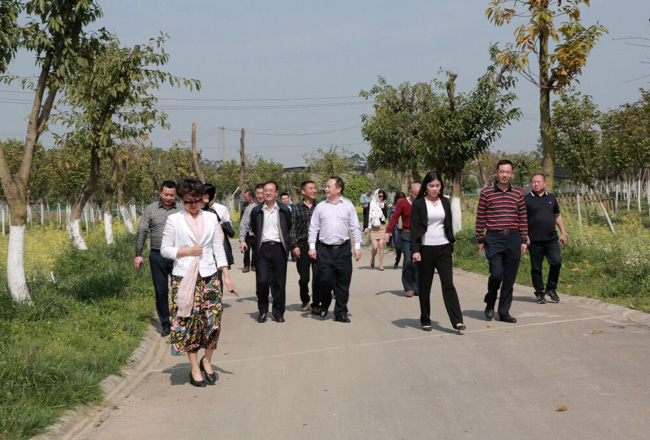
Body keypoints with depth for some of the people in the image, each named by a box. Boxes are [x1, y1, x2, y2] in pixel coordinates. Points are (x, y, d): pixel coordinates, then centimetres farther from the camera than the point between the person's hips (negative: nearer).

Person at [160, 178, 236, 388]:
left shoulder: (211, 218, 8)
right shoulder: (174, 220, 1)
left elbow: (219, 248, 9)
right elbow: (165, 249, 3)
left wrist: (226, 276, 4)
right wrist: (186, 251, -12)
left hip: (209, 275, 2)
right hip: (184, 277, -2)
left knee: (213, 320, -4)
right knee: (189, 322, 0)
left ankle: (206, 361, 18)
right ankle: (195, 368, 13)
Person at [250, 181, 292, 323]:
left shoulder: (284, 210, 7)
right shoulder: (256, 211, 8)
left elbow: (289, 228, 16)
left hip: (279, 248, 0)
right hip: (263, 249, 0)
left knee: (279, 282, 3)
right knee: (262, 281, -8)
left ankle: (278, 312, 14)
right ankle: (262, 311, 8)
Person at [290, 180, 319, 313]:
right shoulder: (297, 208, 4)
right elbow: (293, 228, 3)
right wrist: (294, 245, -6)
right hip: (303, 245, 0)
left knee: (318, 277, -3)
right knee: (304, 277, 6)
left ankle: (315, 304, 7)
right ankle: (305, 301, 29)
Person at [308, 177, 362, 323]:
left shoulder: (348, 205, 4)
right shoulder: (320, 206, 5)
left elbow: (354, 227, 6)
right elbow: (313, 227, 8)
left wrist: (357, 246, 1)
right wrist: (312, 247, 2)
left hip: (343, 249, 0)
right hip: (324, 249, 0)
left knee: (343, 282, 4)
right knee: (325, 280, -6)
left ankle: (340, 312, 13)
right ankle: (324, 305, 21)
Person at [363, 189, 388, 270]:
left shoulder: (384, 205, 10)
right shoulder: (371, 204, 2)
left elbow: (386, 215, -1)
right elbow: (367, 216, -1)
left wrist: (382, 208, -12)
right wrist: (366, 227, -9)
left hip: (382, 227, 2)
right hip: (373, 227, -2)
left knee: (381, 245, -5)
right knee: (375, 246, -10)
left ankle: (381, 264, 2)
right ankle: (372, 259, 20)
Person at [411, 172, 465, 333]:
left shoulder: (445, 202, 10)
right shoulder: (418, 204, -2)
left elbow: (449, 226, 15)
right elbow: (414, 228, -4)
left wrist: (451, 248, 14)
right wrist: (415, 250, -13)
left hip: (443, 248, 2)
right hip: (425, 249, -2)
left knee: (448, 284, -7)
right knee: (425, 286, 5)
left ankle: (457, 321, -12)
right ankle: (425, 320, 16)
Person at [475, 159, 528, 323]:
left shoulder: (518, 194, 8)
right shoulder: (486, 192, 0)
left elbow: (523, 218, 11)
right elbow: (480, 218, 2)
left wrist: (524, 240, 7)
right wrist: (480, 240, 1)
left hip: (513, 238, 3)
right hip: (493, 238, -3)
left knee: (510, 278, 5)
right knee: (496, 273, -13)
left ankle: (504, 312, 16)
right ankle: (490, 303, 15)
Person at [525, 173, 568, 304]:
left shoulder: (551, 198, 13)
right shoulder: (526, 199, 1)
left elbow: (558, 216, 21)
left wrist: (563, 233, 15)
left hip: (552, 239, 3)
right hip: (534, 241, -3)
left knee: (556, 263, -8)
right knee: (536, 268, 3)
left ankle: (551, 289, 11)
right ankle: (540, 293, 16)